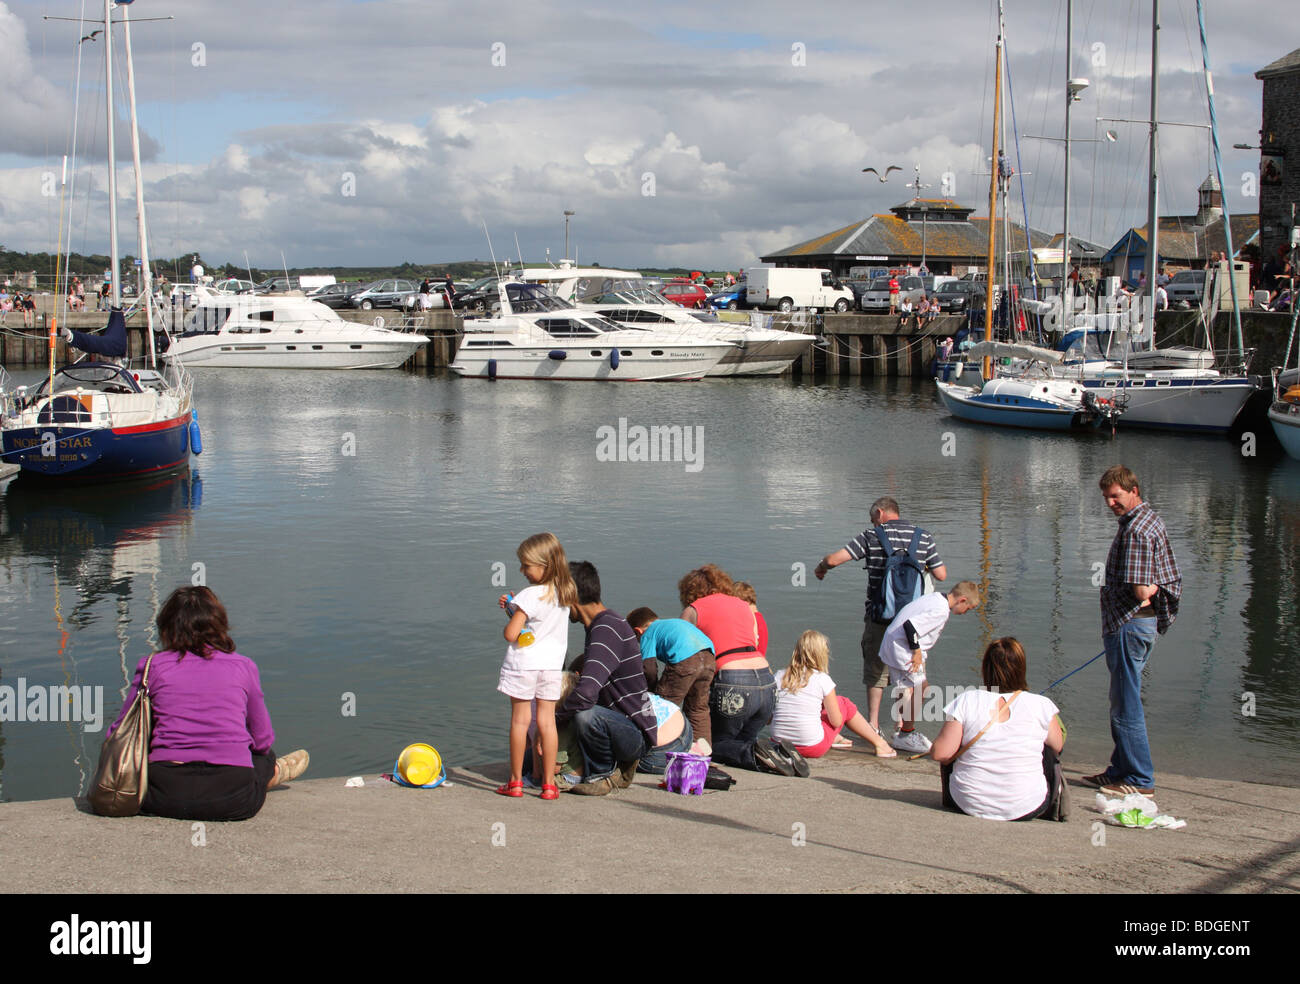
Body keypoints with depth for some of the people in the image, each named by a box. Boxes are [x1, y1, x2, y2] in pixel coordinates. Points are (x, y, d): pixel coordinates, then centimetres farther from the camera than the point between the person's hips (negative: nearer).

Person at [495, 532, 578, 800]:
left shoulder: (530, 596, -18)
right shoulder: (563, 595, 4)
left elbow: (511, 634, -19)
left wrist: (511, 618, 1)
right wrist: (513, 606, 9)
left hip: (523, 664, -5)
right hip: (552, 665, 6)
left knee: (520, 720, 5)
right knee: (547, 721, 7)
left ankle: (515, 781, 12)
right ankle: (549, 783, 7)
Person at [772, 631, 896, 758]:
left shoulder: (779, 677, -1)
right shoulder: (822, 679, -10)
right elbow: (836, 722, -3)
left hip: (780, 743, 4)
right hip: (812, 748, -4)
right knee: (844, 703, 19)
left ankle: (837, 738, 48)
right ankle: (879, 743, 30)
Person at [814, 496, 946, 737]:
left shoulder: (871, 536, -4)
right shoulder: (923, 537, 3)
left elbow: (834, 559, -9)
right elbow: (941, 574, 3)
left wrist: (820, 568, 12)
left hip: (879, 615, -2)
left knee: (875, 670, 12)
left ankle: (873, 724, 11)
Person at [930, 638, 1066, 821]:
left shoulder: (966, 701, -11)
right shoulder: (1041, 706, -9)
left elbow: (940, 753, -13)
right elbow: (1058, 746, 8)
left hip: (968, 805, 0)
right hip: (1026, 810, 0)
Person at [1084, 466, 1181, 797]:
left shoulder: (1135, 530, -19)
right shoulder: (1151, 520, 15)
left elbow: (1138, 590, -23)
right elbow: (1170, 578, 21)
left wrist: (1146, 593, -2)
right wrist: (1153, 590, 7)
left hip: (1129, 623, -11)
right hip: (1144, 621, 11)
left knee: (1126, 704, -4)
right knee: (1122, 702, 18)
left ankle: (1140, 780, 1)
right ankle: (1120, 770, 26)